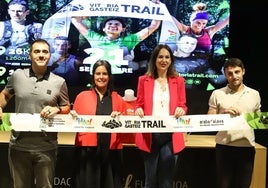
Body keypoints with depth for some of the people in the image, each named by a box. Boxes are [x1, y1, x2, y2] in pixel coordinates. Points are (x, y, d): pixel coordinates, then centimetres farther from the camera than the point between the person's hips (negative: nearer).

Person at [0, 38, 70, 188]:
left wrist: (56, 110, -13)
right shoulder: (17, 75, 1)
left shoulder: (59, 82, -1)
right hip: (19, 146, 1)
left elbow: (67, 108, 8)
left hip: (46, 148, -1)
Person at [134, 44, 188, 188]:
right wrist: (138, 110, -15)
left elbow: (182, 105, 9)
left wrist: (181, 109, -14)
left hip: (170, 136, 1)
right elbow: (139, 105, 8)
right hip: (149, 135, 0)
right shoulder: (144, 80, 7)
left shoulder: (178, 81, 9)